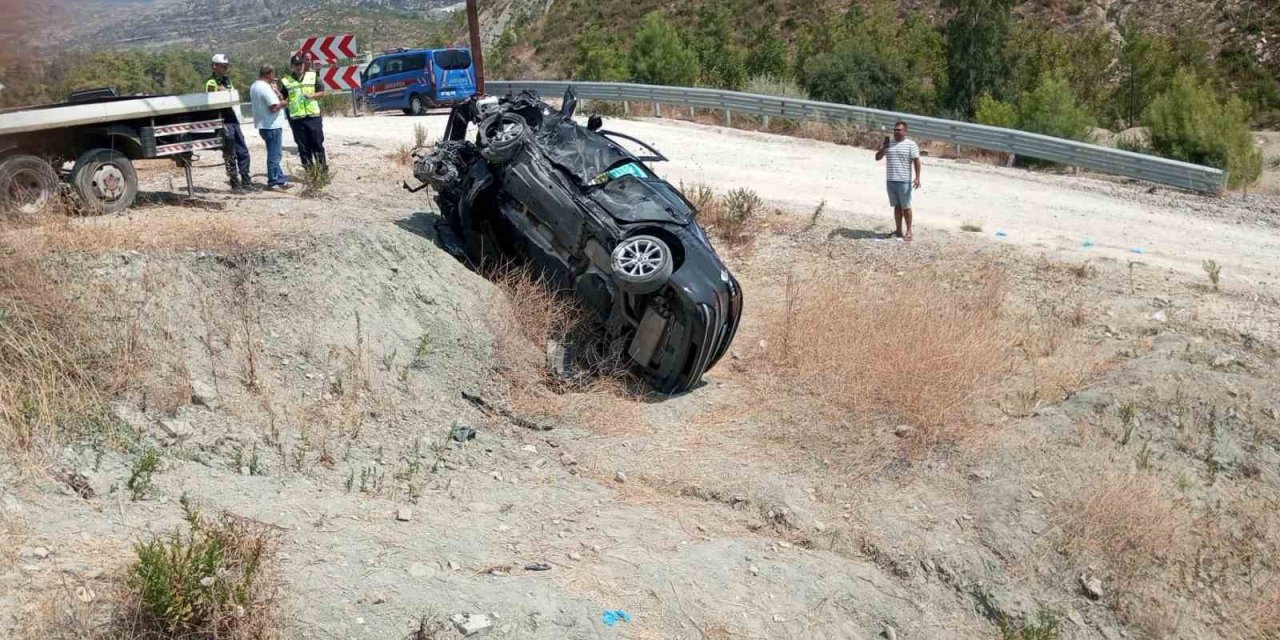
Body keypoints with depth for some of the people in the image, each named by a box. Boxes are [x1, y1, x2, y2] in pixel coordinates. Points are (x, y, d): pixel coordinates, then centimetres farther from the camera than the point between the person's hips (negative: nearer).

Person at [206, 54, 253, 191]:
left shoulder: (226, 80, 16)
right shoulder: (211, 83, -9)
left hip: (232, 118, 8)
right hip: (223, 121, -8)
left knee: (243, 152, 10)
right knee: (230, 156, -4)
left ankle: (246, 181, 17)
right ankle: (235, 184, 2)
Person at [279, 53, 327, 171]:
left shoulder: (313, 76, 6)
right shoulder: (286, 81, 6)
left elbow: (322, 91, 7)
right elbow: (282, 98, 11)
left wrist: (312, 96, -10)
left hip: (313, 116, 0)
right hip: (296, 118, 1)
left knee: (317, 143, 2)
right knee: (303, 146, 5)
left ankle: (323, 166, 11)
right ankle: (308, 169, 11)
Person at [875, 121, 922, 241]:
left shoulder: (911, 144, -3)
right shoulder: (888, 143, 12)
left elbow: (916, 161, -7)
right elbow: (877, 157, 11)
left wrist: (917, 178, -16)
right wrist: (883, 147, -8)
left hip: (904, 181, -5)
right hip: (891, 181, 5)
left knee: (906, 207, 0)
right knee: (897, 206, 11)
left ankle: (908, 231, 9)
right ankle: (898, 231, 17)